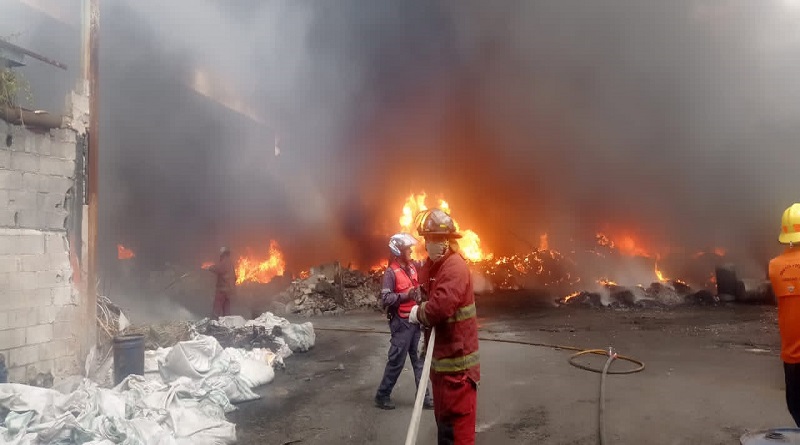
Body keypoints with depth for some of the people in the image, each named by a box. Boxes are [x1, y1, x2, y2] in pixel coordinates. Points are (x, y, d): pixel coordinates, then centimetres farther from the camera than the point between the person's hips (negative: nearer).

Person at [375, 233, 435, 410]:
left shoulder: (412, 267, 6)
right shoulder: (391, 272, -14)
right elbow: (385, 299, -20)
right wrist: (405, 295, -26)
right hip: (401, 322, -7)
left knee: (419, 359, 11)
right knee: (396, 361, 1)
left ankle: (424, 397, 19)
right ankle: (382, 396, 17)